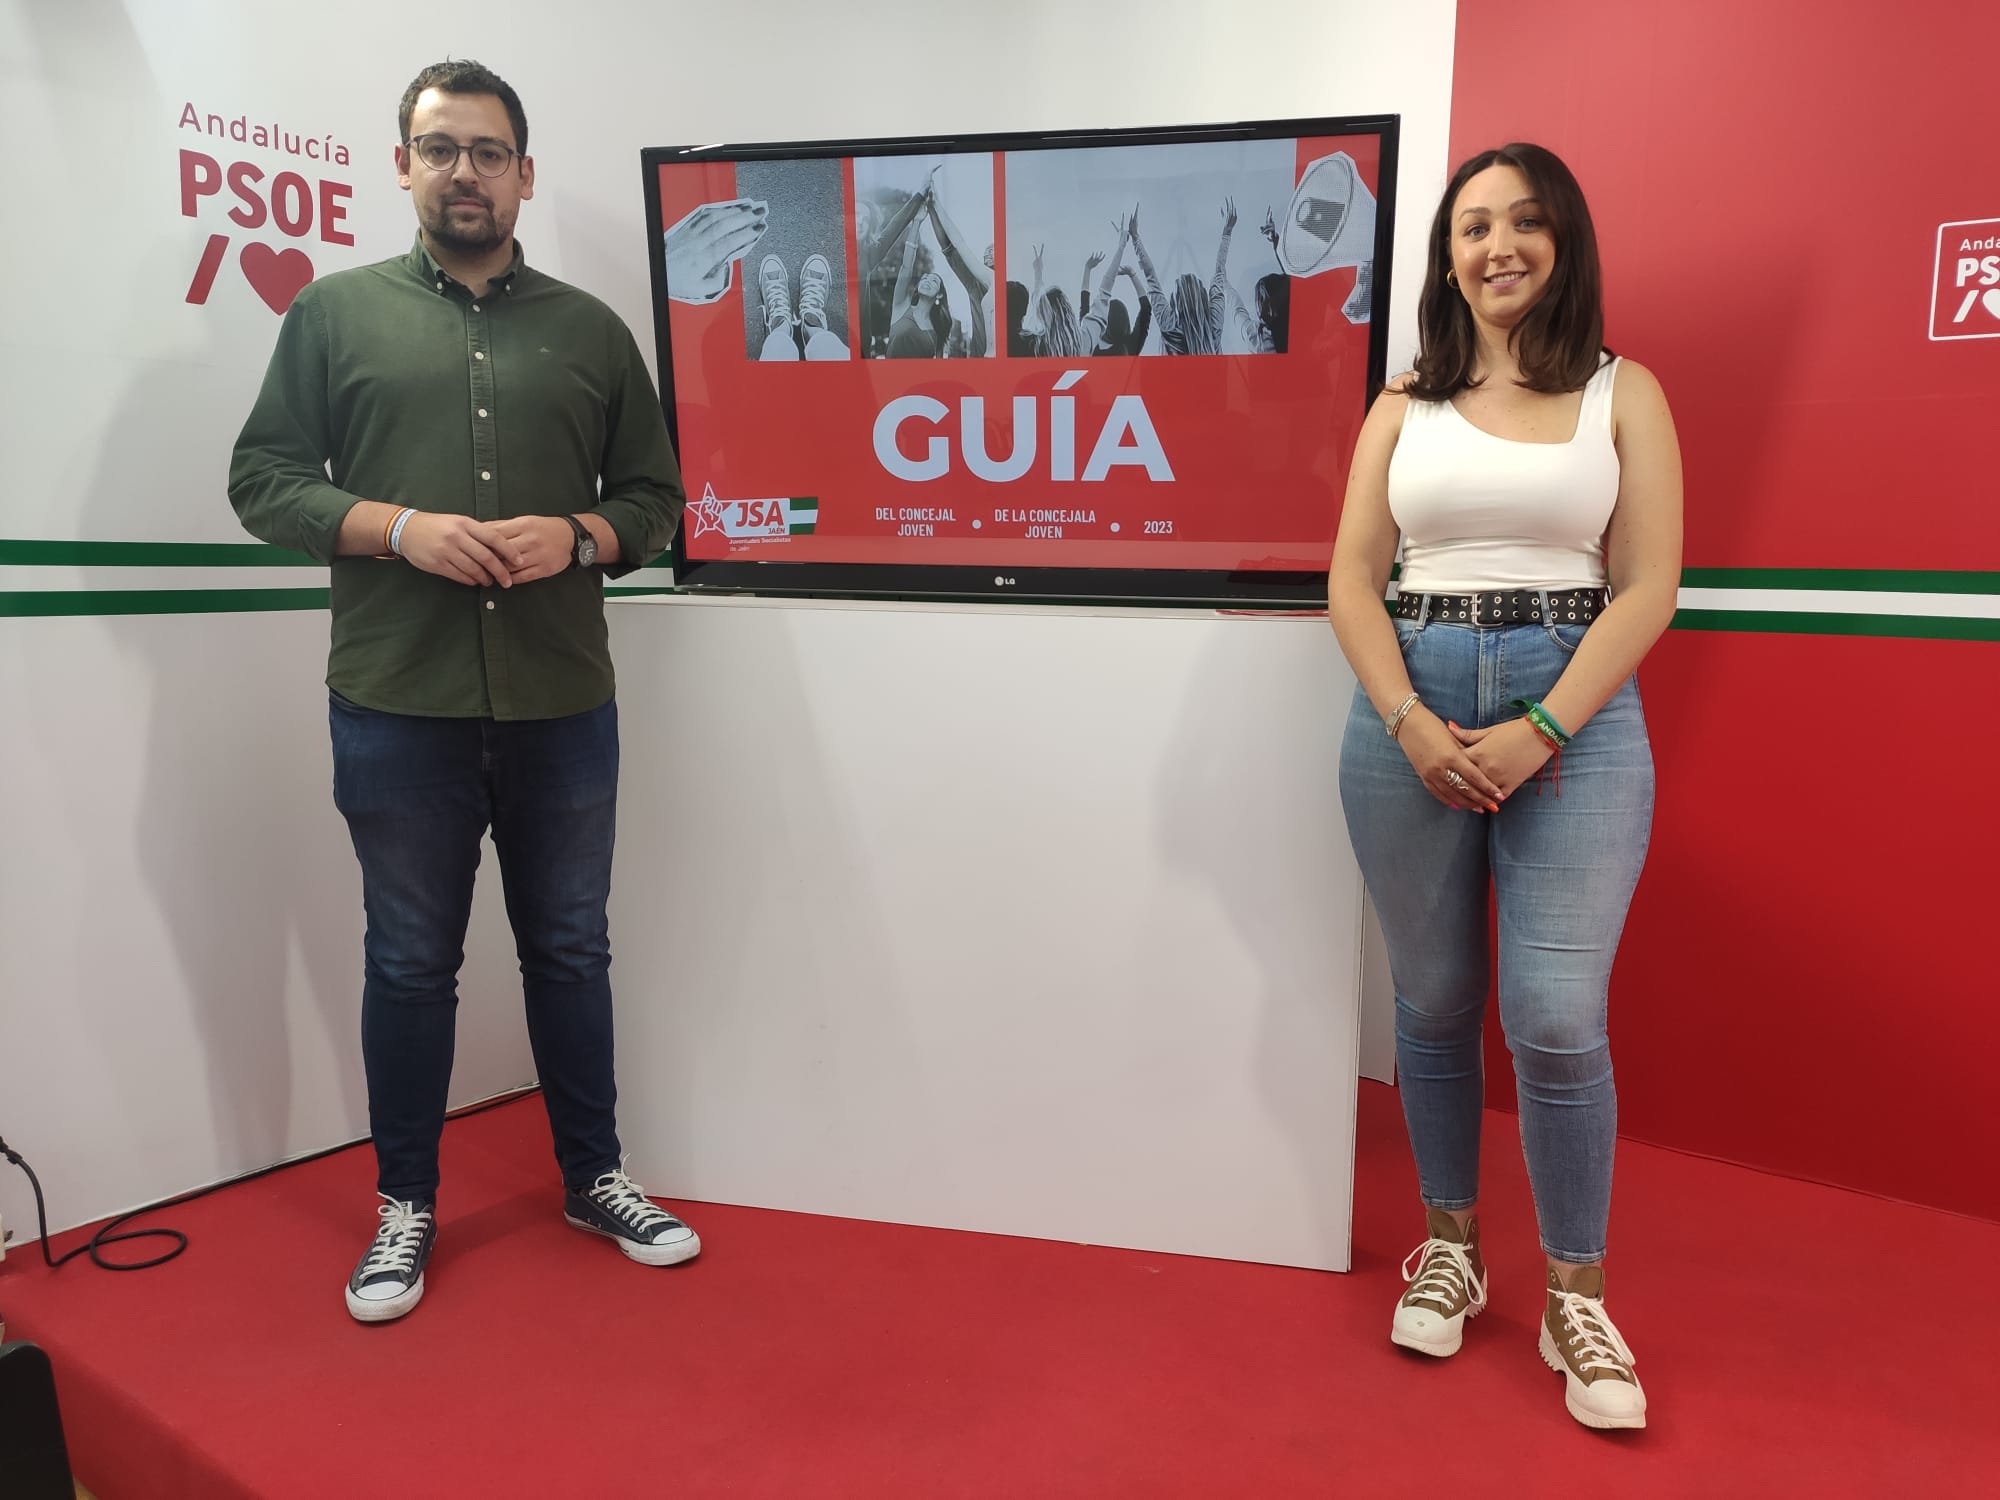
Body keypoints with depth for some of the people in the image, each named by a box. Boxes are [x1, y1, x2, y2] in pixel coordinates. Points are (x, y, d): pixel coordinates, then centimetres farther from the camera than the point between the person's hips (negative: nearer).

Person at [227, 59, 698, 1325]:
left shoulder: (590, 330, 10)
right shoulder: (337, 312, 7)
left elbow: (655, 497, 10)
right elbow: (264, 479, 3)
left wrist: (577, 537, -10)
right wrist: (399, 528, -14)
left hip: (563, 707, 1)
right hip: (397, 709, -1)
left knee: (571, 950, 12)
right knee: (409, 964, 9)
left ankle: (596, 1178, 29)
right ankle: (406, 1209, 27)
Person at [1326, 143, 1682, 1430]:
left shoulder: (1622, 392, 7)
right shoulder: (1405, 405, 11)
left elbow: (1648, 586, -1)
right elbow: (1353, 579, 4)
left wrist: (1538, 733, -13)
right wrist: (1414, 726, -11)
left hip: (1574, 713, -2)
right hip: (1412, 710, 2)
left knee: (1557, 1017, -9)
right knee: (1434, 1002, 8)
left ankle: (1578, 1299, 12)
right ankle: (1451, 1245, 28)